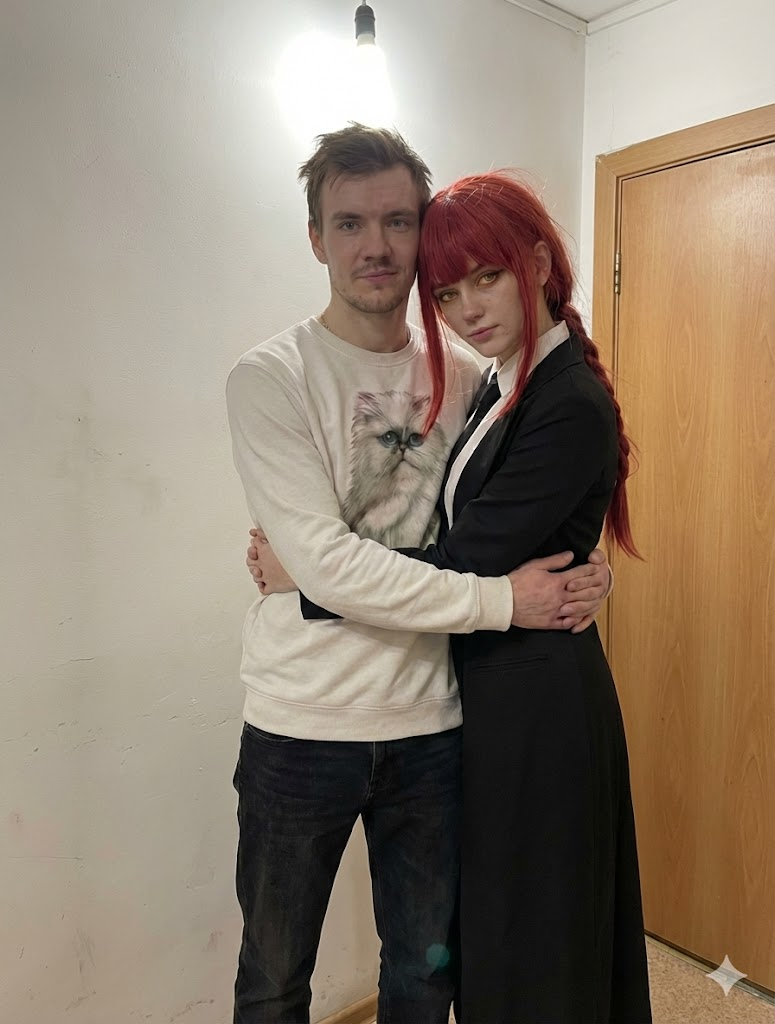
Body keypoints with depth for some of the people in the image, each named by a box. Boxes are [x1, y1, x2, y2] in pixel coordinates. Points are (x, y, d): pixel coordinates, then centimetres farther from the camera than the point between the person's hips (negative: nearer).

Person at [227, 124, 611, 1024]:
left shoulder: (464, 377, 4)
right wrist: (501, 599, -17)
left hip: (432, 722, 4)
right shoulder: (270, 378, -10)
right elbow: (327, 563, -19)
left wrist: (579, 571, -8)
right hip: (301, 726, -3)